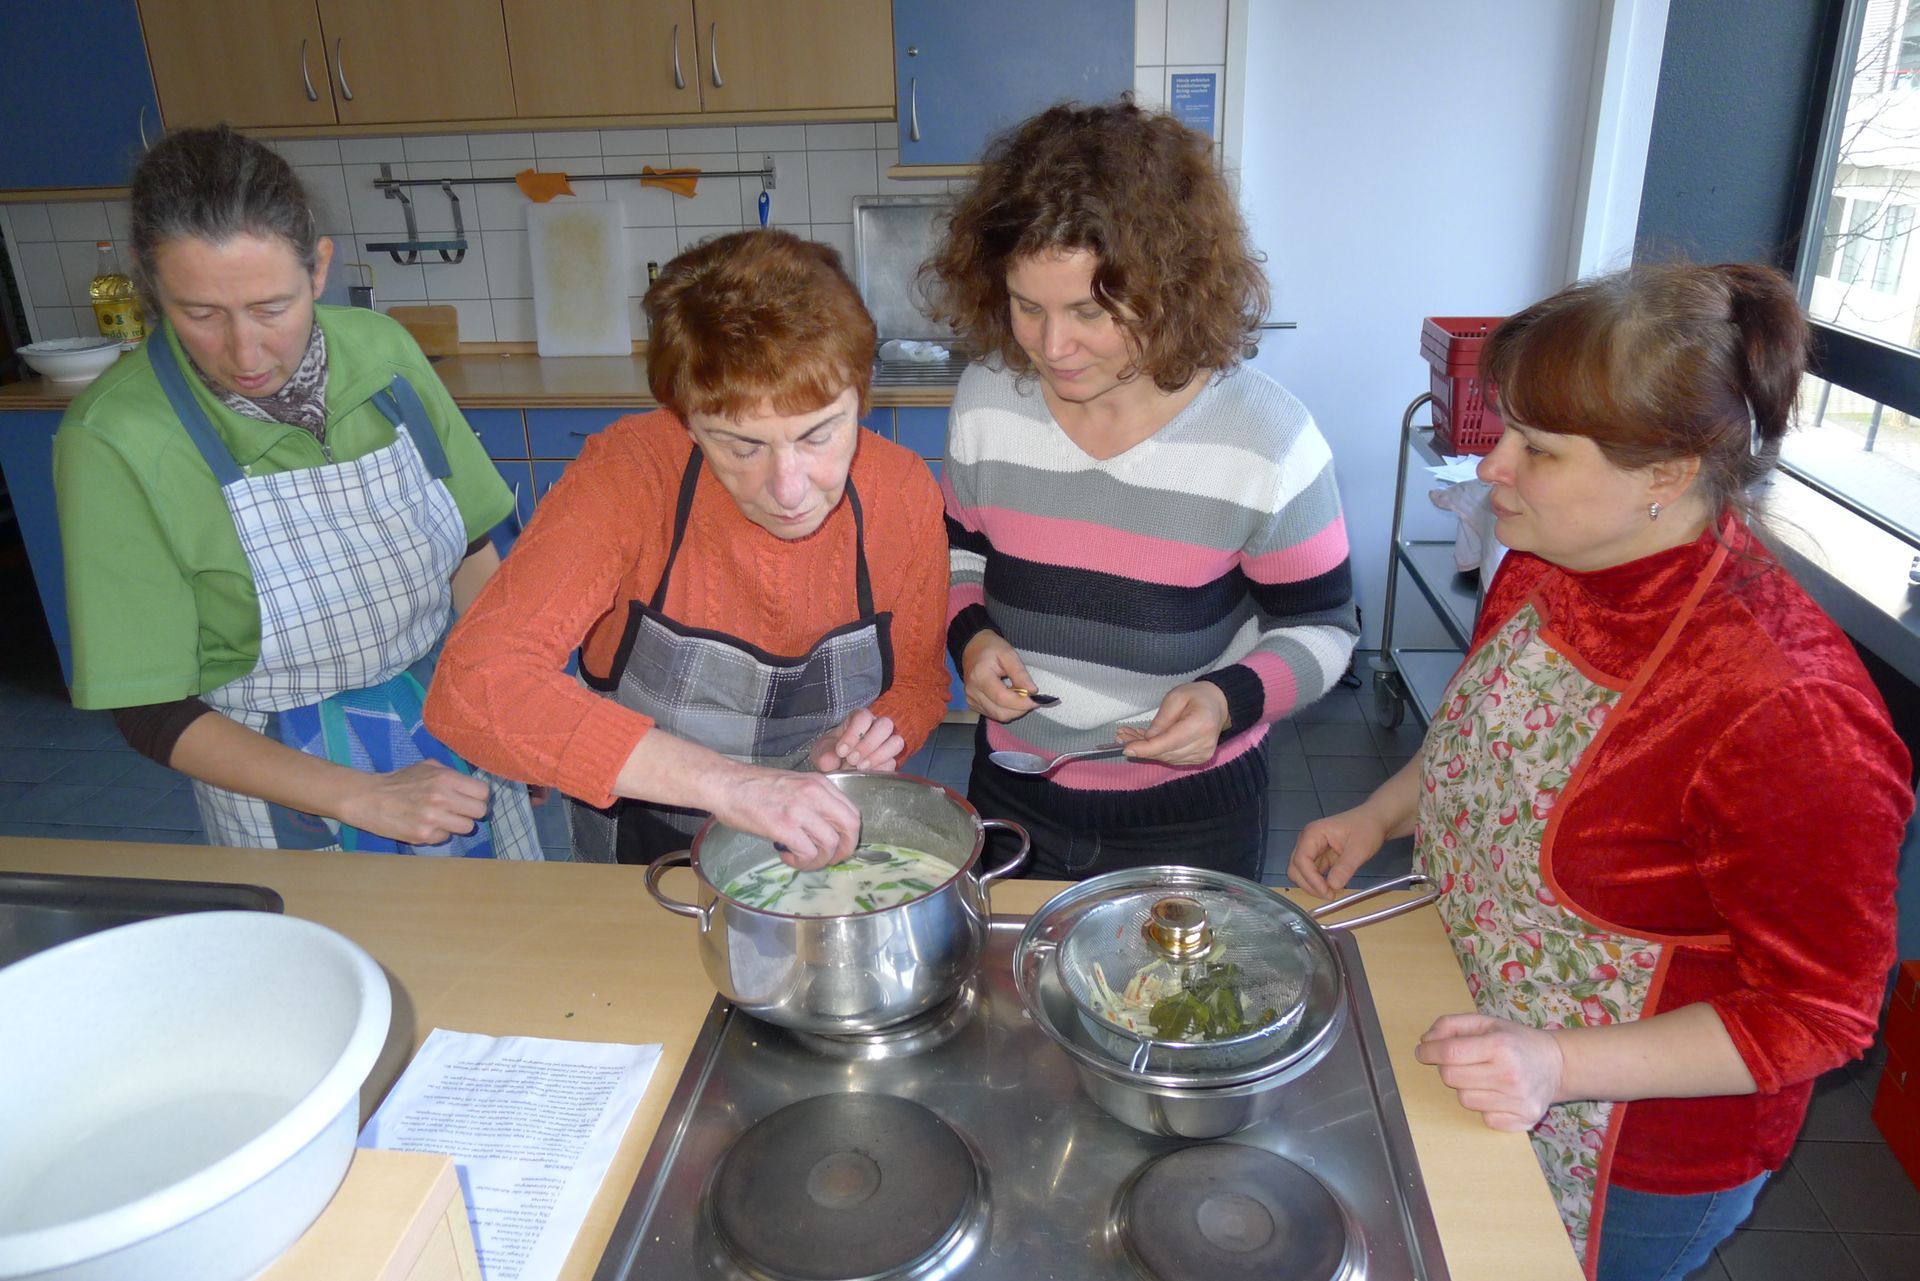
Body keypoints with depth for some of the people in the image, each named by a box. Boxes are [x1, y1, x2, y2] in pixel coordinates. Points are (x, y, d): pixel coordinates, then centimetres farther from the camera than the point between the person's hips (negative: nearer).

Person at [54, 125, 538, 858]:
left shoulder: (380, 350, -10)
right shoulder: (114, 441, -20)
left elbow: (470, 551, 2)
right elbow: (153, 715, -14)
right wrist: (364, 799, -21)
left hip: (456, 740, 4)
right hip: (290, 782, -3)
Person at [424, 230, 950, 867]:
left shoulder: (904, 493, -13)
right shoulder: (630, 475, -21)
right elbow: (472, 685, -32)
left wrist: (865, 741, -19)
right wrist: (724, 781, -41)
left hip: (833, 854, 1)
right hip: (640, 854, 0)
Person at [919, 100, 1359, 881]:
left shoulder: (1268, 441, -18)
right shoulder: (986, 401, -8)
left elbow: (1321, 628, -7)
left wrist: (1230, 699, -25)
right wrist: (969, 635, -13)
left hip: (1191, 820, -3)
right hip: (1012, 794, 3)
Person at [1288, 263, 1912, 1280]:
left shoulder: (1783, 710, -33)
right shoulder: (1549, 565, -10)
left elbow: (1818, 1013, -22)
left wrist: (1560, 1065, -29)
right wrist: (1380, 814, -4)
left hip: (1633, 1155, -6)